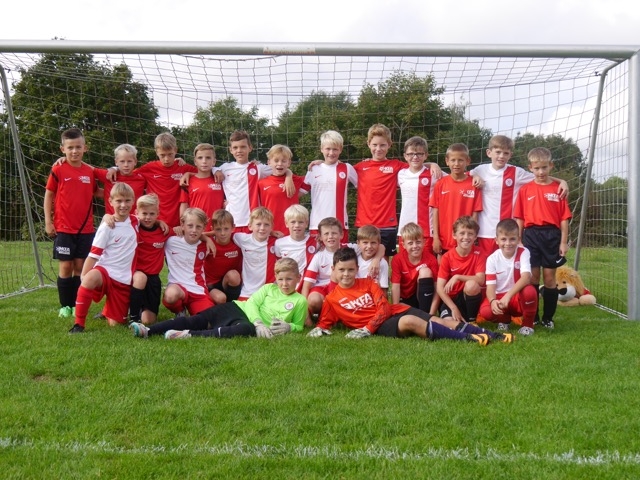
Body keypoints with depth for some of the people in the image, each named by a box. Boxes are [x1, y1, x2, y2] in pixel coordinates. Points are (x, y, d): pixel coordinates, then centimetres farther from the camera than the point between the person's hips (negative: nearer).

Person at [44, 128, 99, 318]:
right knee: (65, 266, 1)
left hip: (85, 229, 3)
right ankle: (65, 306, 12)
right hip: (63, 229, -2)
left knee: (80, 266, 6)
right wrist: (48, 221, -3)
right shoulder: (58, 170, -4)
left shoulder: (90, 172, 5)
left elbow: (96, 192, 17)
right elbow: (48, 196, 1)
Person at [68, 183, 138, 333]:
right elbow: (93, 254, -11)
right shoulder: (107, 227, -8)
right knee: (91, 278, -41)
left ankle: (107, 312, 40)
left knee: (115, 323, 2)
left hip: (124, 280, 4)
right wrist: (83, 277, -20)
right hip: (105, 270, -4)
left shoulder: (135, 222, 5)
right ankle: (78, 323, -28)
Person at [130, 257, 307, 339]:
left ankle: (189, 335, -45)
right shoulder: (268, 288, 14)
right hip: (237, 309, 3)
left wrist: (287, 327, -7)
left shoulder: (300, 301, 10)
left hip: (252, 325, -3)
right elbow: (252, 302, 3)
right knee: (196, 320, -17)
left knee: (248, 330, -41)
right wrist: (259, 323, -16)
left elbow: (298, 326, 17)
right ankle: (149, 331, -24)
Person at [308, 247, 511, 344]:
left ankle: (492, 335, -23)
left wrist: (367, 329, -13)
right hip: (381, 326, -4)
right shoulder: (332, 298, 7)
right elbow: (324, 323, 14)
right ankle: (467, 338, -39)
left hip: (396, 310, 4)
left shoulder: (368, 284, 11)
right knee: (410, 322, -34)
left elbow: (384, 308, 1)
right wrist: (319, 330, -11)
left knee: (438, 320, -15)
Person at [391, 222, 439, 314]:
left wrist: (431, 314, -26)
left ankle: (425, 315, -20)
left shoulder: (430, 259, -14)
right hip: (405, 300, -2)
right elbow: (395, 286, -16)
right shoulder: (397, 259, -12)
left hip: (425, 298, 2)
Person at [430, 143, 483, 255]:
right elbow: (436, 212, 2)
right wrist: (436, 237, -3)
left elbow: (475, 213, -2)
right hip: (444, 241, 1)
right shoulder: (441, 184, 2)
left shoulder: (474, 184, -2)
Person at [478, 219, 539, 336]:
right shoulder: (492, 259, -7)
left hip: (518, 297, -1)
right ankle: (505, 319, 8)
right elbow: (490, 286, -12)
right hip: (499, 297, 1)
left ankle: (527, 324, -7)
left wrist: (508, 295, -42)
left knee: (530, 291, -36)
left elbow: (526, 277, -28)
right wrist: (493, 301, -36)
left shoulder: (523, 253, -11)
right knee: (485, 311, -30)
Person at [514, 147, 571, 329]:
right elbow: (519, 218, 5)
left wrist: (563, 242, -3)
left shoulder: (558, 189, 2)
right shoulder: (525, 190, 5)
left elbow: (564, 218, 1)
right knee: (532, 277, 4)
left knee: (549, 277, 5)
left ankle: (548, 318, 15)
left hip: (552, 235, 0)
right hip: (530, 235, 1)